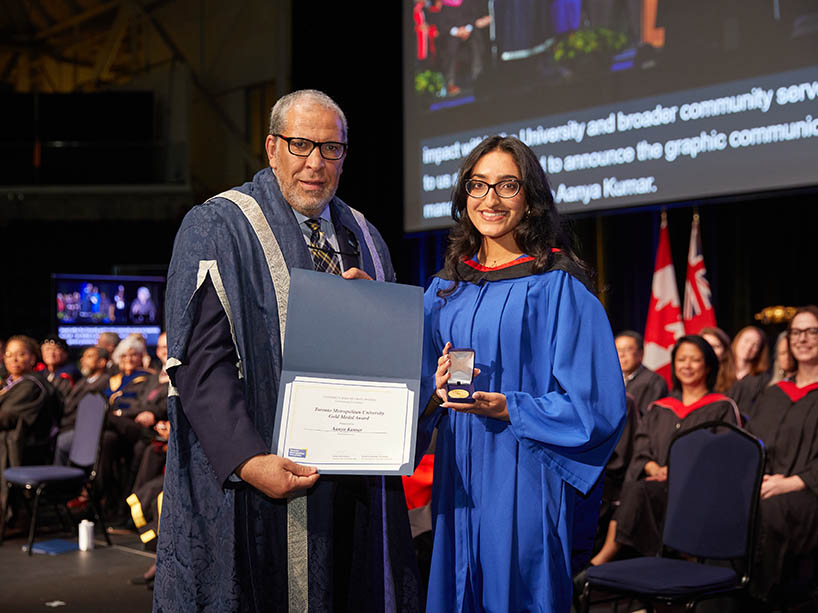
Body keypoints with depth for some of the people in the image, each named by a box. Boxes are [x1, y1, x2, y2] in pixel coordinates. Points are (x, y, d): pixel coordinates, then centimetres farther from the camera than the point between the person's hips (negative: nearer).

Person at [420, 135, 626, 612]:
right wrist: (437, 390, -6)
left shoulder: (557, 288, -6)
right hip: (457, 482, 5)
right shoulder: (446, 290, 11)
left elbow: (599, 406, -10)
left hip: (525, 484, -5)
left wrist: (507, 408, -20)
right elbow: (422, 401, 17)